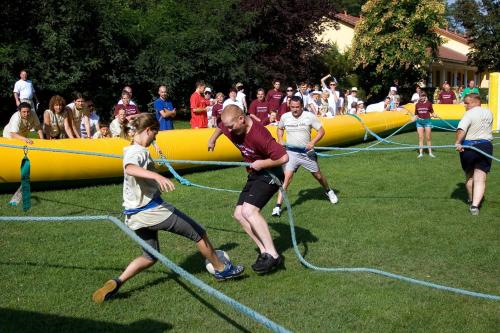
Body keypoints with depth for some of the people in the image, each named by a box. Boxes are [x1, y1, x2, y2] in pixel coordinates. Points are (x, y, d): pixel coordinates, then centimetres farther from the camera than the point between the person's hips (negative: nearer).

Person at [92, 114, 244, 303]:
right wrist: (158, 177, -55)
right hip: (152, 210, -10)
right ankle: (222, 269, 20)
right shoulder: (139, 152, -17)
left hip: (136, 215, 10)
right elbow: (129, 168, -41)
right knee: (198, 233, 6)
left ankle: (116, 283, 2)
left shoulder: (132, 150, 13)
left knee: (150, 256, 20)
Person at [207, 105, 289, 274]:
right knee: (239, 213, 3)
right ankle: (264, 251, 3)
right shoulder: (231, 128, -6)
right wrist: (212, 139, 37)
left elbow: (283, 157, -33)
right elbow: (221, 127, 21)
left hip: (269, 174, -9)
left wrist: (262, 163, -21)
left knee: (249, 210, -26)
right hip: (254, 175, 9)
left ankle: (273, 255, -23)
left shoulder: (259, 135, -31)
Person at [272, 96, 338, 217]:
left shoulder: (309, 116, -8)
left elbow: (321, 131, -3)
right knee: (287, 177, -14)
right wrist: (280, 139, -1)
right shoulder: (285, 117, -1)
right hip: (291, 152, 0)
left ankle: (328, 191, 46)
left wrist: (313, 142, -18)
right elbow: (280, 129, 19)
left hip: (307, 152, 0)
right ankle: (278, 206, -13)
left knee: (318, 175, 14)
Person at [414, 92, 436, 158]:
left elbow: (432, 113, 6)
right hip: (419, 122, 2)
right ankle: (421, 153, 4)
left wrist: (433, 115, -14)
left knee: (428, 138, 3)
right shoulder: (417, 105, 6)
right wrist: (415, 118, -5)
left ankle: (430, 152, 13)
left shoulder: (429, 104, 0)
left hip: (427, 121, -2)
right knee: (420, 138, 1)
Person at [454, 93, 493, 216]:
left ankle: (471, 199, 37)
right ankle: (475, 205, -16)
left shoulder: (469, 114, -12)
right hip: (486, 146, 3)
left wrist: (457, 143, -32)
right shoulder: (489, 113, 8)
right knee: (480, 178, -4)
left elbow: (461, 129, -28)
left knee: (469, 175, 18)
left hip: (469, 146, -3)